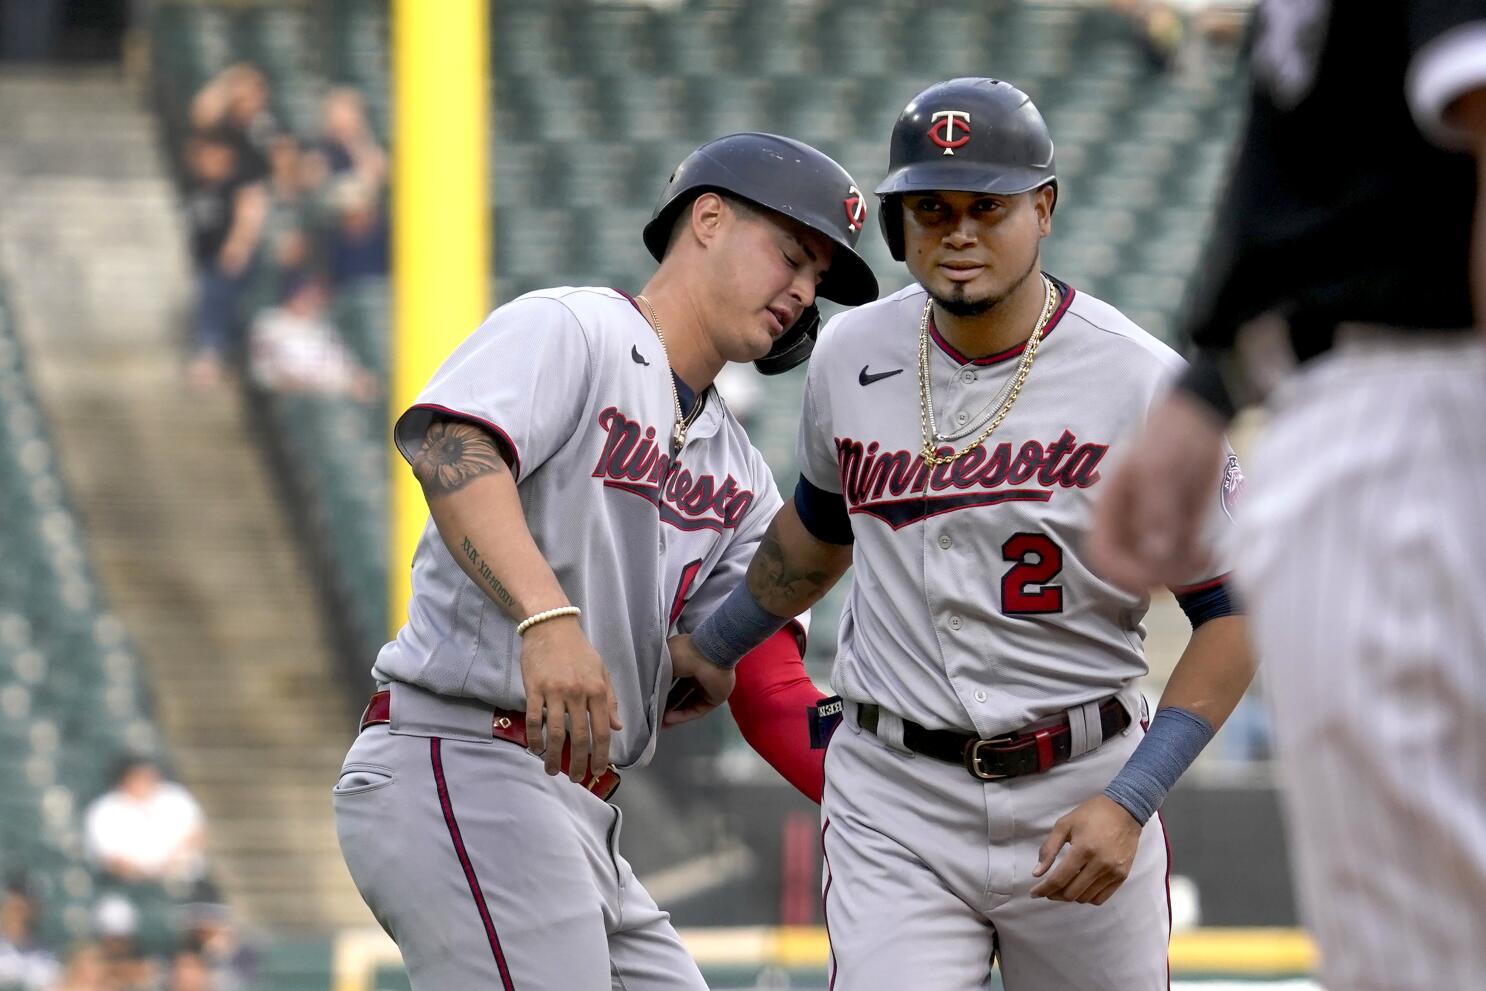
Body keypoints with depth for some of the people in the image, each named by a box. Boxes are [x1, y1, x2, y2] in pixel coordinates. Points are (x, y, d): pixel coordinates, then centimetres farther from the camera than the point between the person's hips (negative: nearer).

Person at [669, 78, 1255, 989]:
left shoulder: (1145, 383, -10)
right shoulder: (853, 357, 2)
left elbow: (1233, 612, -8)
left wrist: (1130, 803, -17)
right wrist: (705, 655, 32)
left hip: (1079, 795, -2)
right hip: (896, 807, 2)